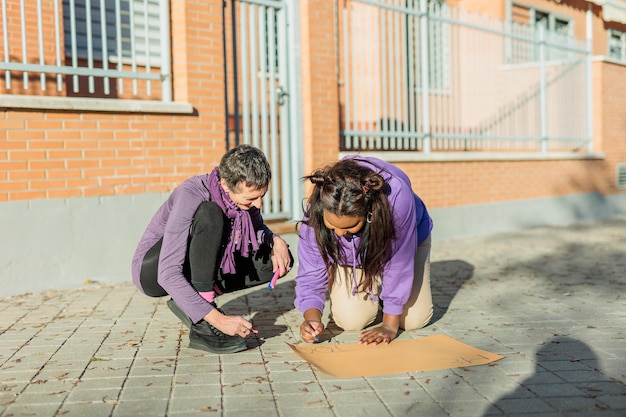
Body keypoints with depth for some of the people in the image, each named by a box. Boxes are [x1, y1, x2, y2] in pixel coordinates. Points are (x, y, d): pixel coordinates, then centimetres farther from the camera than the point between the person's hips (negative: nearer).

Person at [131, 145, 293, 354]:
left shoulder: (244, 194, -12)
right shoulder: (190, 196, -30)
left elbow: (258, 229, 11)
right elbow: (168, 274, -35)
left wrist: (276, 240, -13)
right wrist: (218, 319, -40)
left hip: (198, 270, 7)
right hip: (152, 271, -6)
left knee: (279, 259, -9)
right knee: (209, 215, -34)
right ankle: (202, 325, -29)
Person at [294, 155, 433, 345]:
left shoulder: (397, 196, -44)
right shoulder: (315, 210, -35)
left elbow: (399, 264, -33)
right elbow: (311, 273, -25)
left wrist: (390, 325, -27)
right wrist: (312, 318, -43)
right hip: (350, 255, 1)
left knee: (414, 319, -11)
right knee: (351, 319, -16)